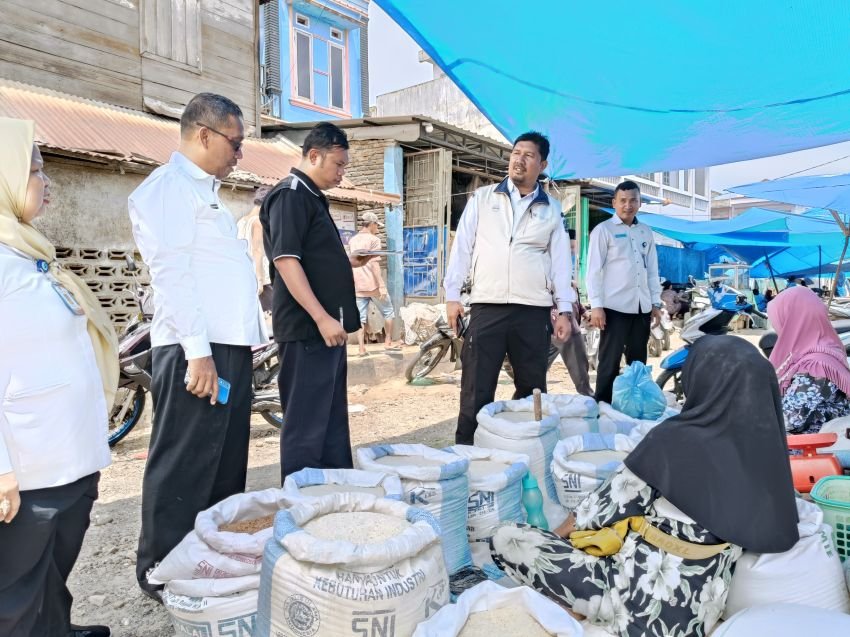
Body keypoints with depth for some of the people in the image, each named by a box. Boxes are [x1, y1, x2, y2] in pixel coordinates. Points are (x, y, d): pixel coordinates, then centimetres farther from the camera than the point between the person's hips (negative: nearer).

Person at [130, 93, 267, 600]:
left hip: (231, 346, 10)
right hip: (198, 349, -9)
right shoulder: (168, 186, -7)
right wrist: (197, 350, -22)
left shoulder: (205, 191, 22)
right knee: (184, 468, -1)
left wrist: (233, 346, 17)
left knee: (227, 464, 16)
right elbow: (172, 271, -17)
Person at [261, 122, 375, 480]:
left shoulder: (313, 197, 19)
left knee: (333, 421, 16)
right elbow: (285, 260, -20)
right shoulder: (290, 194, -10)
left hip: (326, 327, 10)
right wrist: (322, 318, -23)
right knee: (306, 425, -3)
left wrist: (351, 262, 11)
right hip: (307, 329, -10)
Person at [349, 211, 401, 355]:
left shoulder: (352, 241, 13)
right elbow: (374, 264, -16)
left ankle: (361, 348, 0)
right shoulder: (373, 239, -7)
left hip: (357, 285, 6)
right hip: (372, 284, -6)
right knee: (388, 311, 12)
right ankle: (388, 342, 16)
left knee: (360, 318, 6)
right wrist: (382, 286, -16)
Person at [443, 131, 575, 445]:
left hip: (533, 311, 2)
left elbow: (561, 261, 8)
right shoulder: (482, 198, 8)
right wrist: (452, 295, -2)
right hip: (486, 307, -1)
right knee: (476, 390, 0)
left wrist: (565, 310, 2)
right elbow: (462, 247, 5)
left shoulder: (552, 209, 10)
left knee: (532, 389, 10)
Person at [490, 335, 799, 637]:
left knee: (506, 540, -4)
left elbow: (609, 503, -11)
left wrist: (559, 533, 9)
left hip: (642, 604, -7)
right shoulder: (763, 445, -6)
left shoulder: (674, 438, -23)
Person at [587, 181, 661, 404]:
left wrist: (656, 303, 12)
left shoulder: (646, 232, 15)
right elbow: (594, 270, -5)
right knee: (610, 362, -3)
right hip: (615, 307, -5)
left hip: (642, 307, 5)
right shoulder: (603, 230, 0)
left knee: (638, 361, 11)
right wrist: (596, 305, -13)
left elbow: (652, 270, 17)